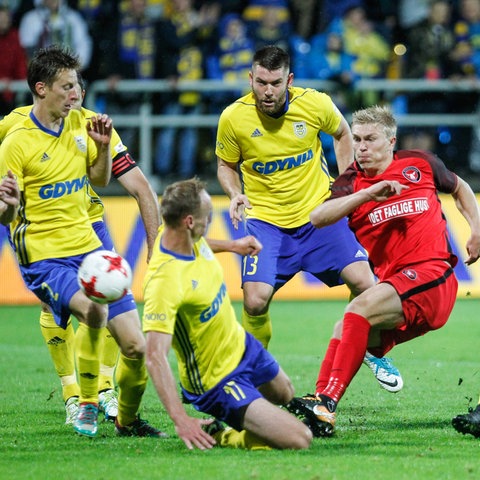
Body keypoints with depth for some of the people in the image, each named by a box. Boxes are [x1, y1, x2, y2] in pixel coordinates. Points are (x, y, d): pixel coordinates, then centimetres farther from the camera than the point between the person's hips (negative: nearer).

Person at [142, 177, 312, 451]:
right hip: (218, 384, -10)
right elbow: (155, 356, -41)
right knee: (299, 440, -18)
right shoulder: (164, 282, -37)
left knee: (284, 394, 35)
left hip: (243, 345, 10)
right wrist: (180, 420, -47)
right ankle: (215, 437, 0)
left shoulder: (183, 236, -12)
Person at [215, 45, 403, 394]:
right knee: (255, 300, -18)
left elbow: (342, 133, 11)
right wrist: (236, 195, -14)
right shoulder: (233, 119, -13)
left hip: (320, 211, 1)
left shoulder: (315, 104, -12)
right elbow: (227, 166, 6)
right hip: (266, 219, -1)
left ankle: (372, 353, 17)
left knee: (364, 282, -12)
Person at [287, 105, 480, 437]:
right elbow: (317, 217, -13)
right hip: (393, 281, 5)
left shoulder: (421, 164, 8)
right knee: (346, 332, -16)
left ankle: (327, 402, -34)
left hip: (432, 275, -5)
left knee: (361, 308, -25)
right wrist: (368, 193, -20)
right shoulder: (351, 184, 8)